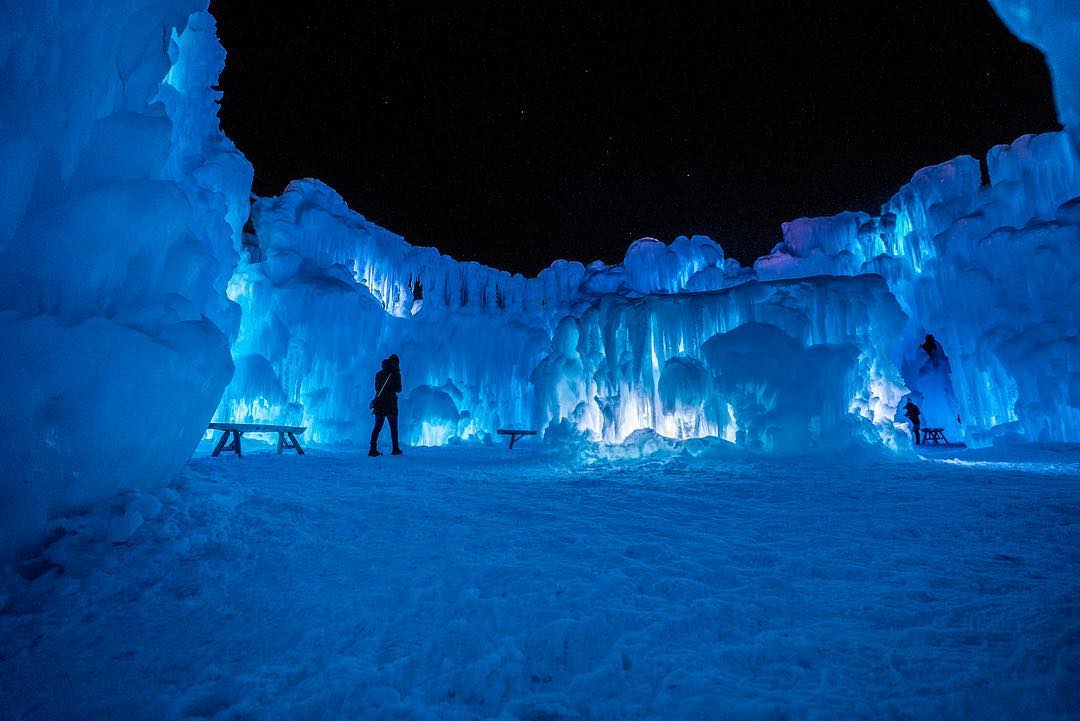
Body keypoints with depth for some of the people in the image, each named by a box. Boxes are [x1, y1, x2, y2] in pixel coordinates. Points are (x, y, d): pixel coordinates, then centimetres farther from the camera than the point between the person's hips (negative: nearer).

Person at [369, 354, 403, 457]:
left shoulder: (378, 374, 10)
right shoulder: (396, 374, -6)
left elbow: (376, 388, 16)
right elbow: (399, 389, -4)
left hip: (379, 404, 4)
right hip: (390, 404, -4)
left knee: (377, 427, 7)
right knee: (393, 427, 7)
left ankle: (373, 449, -1)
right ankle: (395, 449, 12)